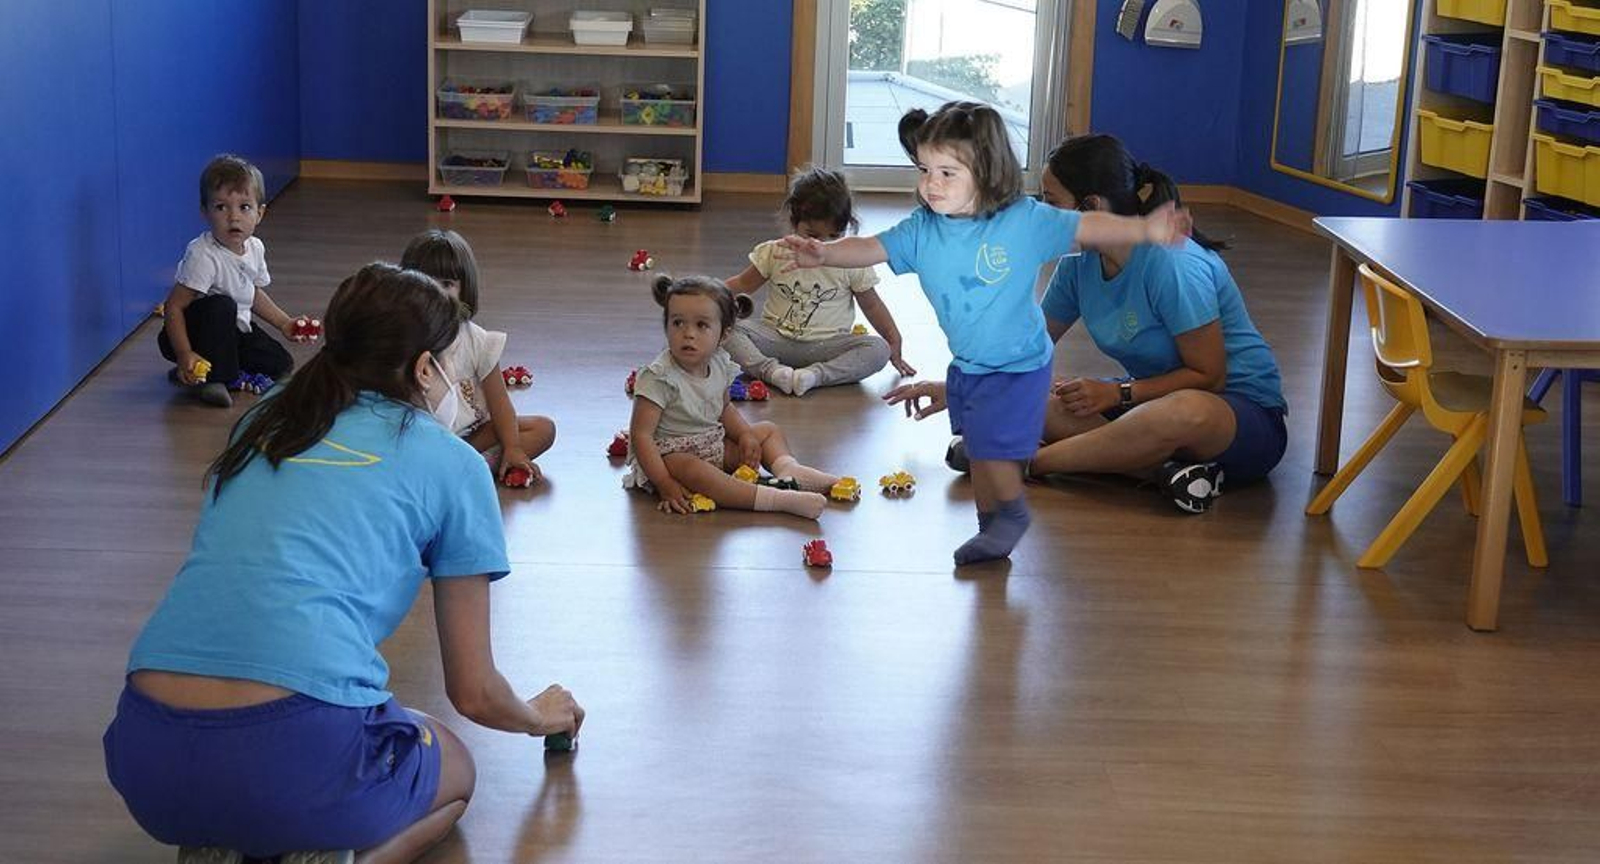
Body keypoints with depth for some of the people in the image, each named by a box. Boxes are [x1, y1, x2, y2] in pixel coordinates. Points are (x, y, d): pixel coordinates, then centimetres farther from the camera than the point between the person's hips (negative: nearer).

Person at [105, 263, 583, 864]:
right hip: (295, 759, -5)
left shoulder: (261, 423, 20)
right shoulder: (450, 463, 8)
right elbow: (474, 694, 14)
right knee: (453, 772, 29)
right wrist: (541, 717, 36)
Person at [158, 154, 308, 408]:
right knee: (221, 305, -35)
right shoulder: (203, 256, -28)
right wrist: (185, 355, -36)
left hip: (235, 329, 7)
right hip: (196, 329, -7)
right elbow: (174, 306, -28)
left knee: (281, 365, -4)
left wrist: (284, 324, 11)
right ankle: (211, 378, -19)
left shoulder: (255, 248, -4)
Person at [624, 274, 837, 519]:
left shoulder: (720, 364, -1)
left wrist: (745, 434, 0)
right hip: (668, 454, -8)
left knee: (769, 430, 13)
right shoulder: (659, 377, -23)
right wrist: (666, 485, -31)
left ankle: (788, 468, -19)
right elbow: (641, 435, -24)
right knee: (691, 469, -40)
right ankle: (778, 499, -47)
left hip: (713, 446, 9)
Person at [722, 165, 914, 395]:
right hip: (776, 339, 1)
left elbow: (872, 306, 7)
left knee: (878, 349, -27)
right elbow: (743, 283, 13)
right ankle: (772, 371, -39)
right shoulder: (774, 253, 2)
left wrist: (894, 343, 2)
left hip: (825, 345, -1)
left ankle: (815, 374, -39)